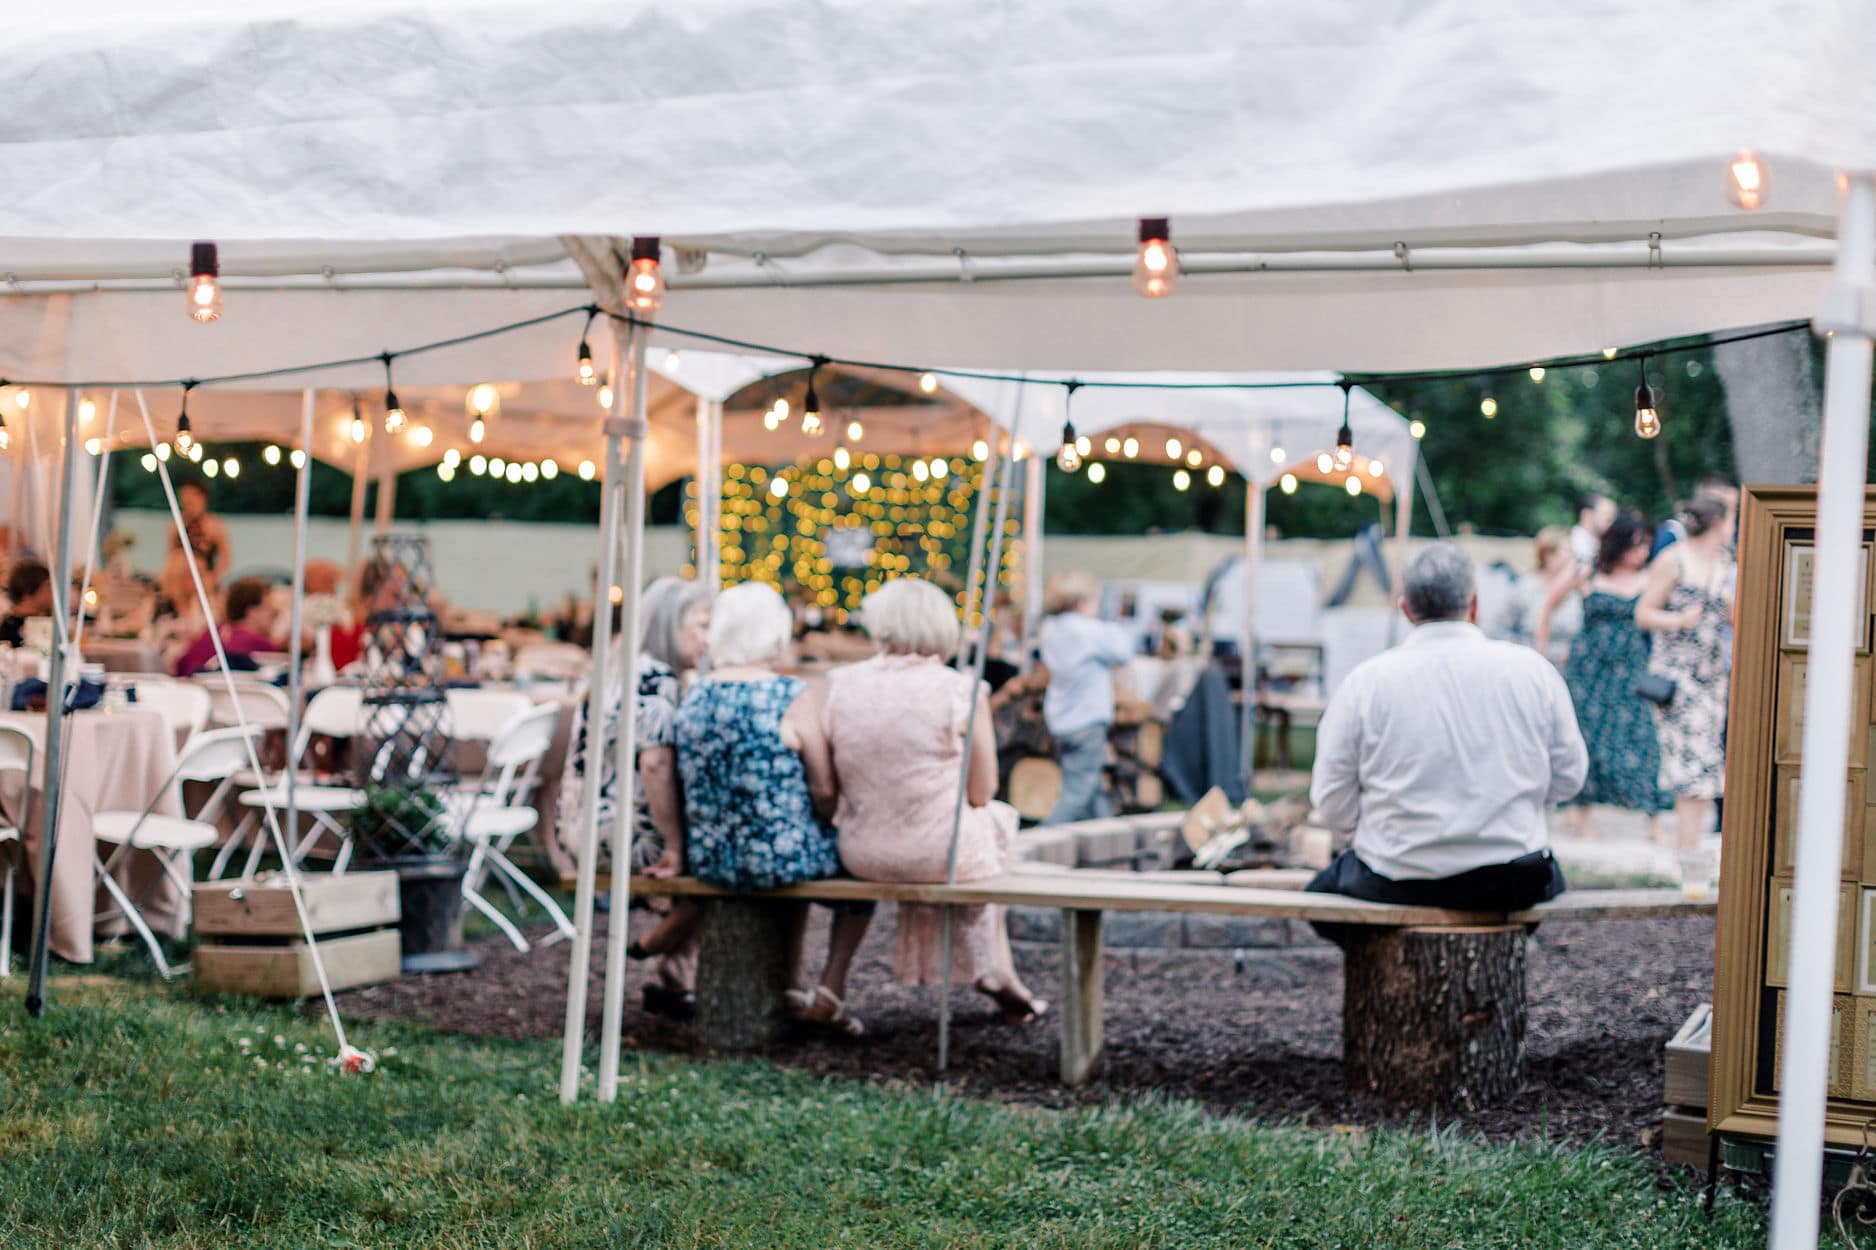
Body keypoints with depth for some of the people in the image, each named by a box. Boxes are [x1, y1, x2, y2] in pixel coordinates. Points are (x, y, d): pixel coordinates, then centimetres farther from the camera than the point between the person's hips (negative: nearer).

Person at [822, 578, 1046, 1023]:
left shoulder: (839, 685, -4)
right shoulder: (961, 691, -11)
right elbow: (981, 793, -5)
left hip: (862, 855, 4)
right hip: (940, 855, -3)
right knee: (999, 816, 32)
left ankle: (994, 975, 44)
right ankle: (994, 975, 42)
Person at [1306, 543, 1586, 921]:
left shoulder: (1365, 681, -7)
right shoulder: (1533, 669, -3)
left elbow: (1334, 808, -5)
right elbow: (1568, 778, 4)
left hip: (1398, 884, -1)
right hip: (1515, 887, 1)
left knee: (1322, 889, 29)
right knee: (1548, 872, 35)